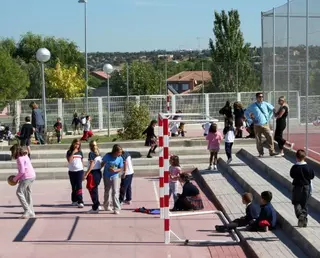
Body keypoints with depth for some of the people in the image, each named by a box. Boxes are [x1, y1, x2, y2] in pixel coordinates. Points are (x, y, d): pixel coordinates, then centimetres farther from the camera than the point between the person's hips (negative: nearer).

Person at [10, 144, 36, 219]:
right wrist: (19, 178, 15)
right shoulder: (25, 156, 16)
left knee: (19, 192, -8)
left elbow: (22, 171, -19)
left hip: (27, 177, -10)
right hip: (32, 176, 10)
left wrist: (15, 178, -6)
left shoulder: (20, 158, -13)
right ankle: (31, 213, 18)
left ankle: (27, 210, -14)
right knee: (27, 193, 15)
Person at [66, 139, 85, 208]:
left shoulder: (80, 152, 8)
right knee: (73, 187, 10)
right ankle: (74, 201, 24)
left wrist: (83, 170, 12)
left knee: (79, 186, -10)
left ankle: (80, 202, -14)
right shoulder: (69, 152, 1)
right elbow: (69, 160, -15)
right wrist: (73, 152, -17)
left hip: (79, 171, 0)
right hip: (72, 171, 0)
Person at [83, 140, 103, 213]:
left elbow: (91, 165, -19)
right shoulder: (98, 153, 10)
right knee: (95, 189, 19)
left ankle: (95, 208, 3)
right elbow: (101, 164, 12)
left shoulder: (91, 153, -13)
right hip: (99, 172, 8)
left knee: (92, 190, 0)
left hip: (93, 173, -8)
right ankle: (97, 205, 27)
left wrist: (86, 174, -19)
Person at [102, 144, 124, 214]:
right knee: (107, 191, 17)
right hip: (106, 176, 1)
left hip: (115, 176, -1)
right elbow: (103, 163, 1)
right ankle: (106, 205, 38)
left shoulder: (120, 159, -11)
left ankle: (117, 208, -9)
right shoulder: (107, 156, -15)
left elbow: (120, 169, -4)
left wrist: (115, 170, -23)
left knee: (115, 192, -11)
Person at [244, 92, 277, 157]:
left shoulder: (266, 104, 2)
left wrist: (269, 117, 13)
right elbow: (246, 113, 9)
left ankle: (271, 151, -4)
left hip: (265, 125, 1)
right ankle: (260, 153, 14)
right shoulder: (252, 106, -1)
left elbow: (272, 109, 20)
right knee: (258, 140, 3)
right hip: (257, 126, 0)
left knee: (270, 137, -10)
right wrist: (251, 120, 2)